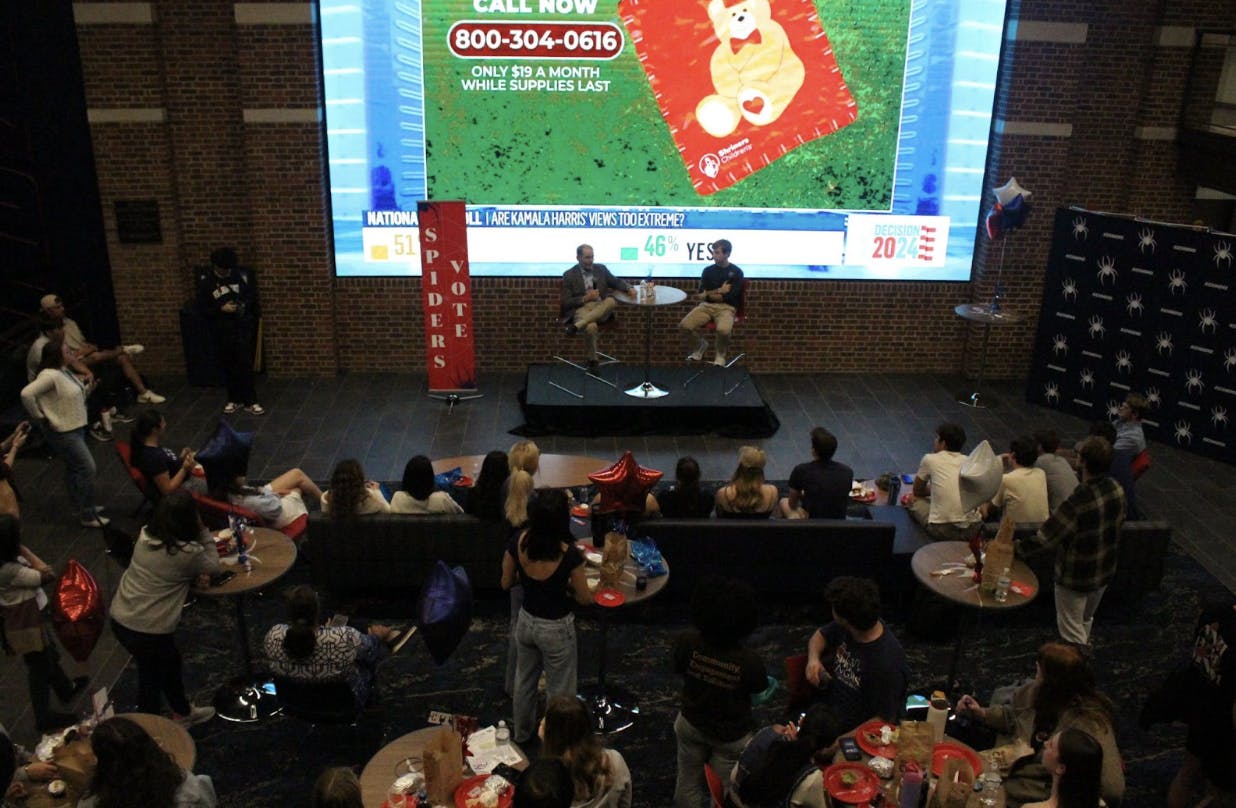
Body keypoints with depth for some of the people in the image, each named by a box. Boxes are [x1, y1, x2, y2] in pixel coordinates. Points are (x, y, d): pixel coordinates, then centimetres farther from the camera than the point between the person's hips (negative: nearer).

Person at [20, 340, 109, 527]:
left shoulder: (62, 370, 4)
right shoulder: (50, 376, -27)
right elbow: (26, 394, -35)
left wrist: (85, 388, 1)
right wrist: (39, 416, -24)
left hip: (74, 427, 10)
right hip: (62, 432, -10)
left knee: (74, 467, 22)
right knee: (88, 469, -7)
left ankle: (81, 506, 37)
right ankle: (88, 516, 2)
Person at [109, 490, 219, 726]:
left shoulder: (145, 536, -3)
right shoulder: (188, 553, -22)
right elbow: (212, 567, 0)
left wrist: (194, 575, -2)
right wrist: (202, 531, -1)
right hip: (149, 630, -8)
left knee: (170, 662, 27)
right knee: (152, 679, 14)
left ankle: (183, 712, 49)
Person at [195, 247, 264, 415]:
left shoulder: (241, 275, -3)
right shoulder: (205, 282, -4)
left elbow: (253, 294, 9)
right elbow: (202, 307, -2)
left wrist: (245, 305, -11)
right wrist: (221, 309, -17)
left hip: (242, 326, 0)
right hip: (221, 330, 1)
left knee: (245, 364, -1)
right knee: (228, 366, 9)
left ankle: (250, 401, 6)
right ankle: (234, 399, 24)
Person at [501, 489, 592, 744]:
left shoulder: (519, 542, -18)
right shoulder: (569, 553, -29)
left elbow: (506, 583, -3)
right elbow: (584, 599, -15)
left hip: (526, 622, 5)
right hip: (556, 629, -5)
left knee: (524, 681, 28)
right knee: (558, 690, 17)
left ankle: (522, 732, 49)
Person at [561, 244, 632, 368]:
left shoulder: (601, 269, 15)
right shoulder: (569, 275, 4)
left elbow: (616, 282, 21)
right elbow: (566, 303, 1)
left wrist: (628, 288, -2)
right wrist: (585, 298, -12)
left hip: (601, 307, 4)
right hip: (581, 308, -4)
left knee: (611, 301, -33)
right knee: (591, 326, -38)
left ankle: (577, 326, -37)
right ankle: (592, 360, -16)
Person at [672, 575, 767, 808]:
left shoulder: (686, 643, -27)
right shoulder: (749, 662, -34)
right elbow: (758, 692, -14)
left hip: (691, 726, 3)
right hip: (732, 736, -2)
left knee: (688, 783, 26)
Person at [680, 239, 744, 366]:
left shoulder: (736, 272, 0)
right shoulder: (708, 270, 10)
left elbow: (730, 297, -8)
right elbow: (702, 295, 5)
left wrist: (710, 293, 1)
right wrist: (719, 291, -5)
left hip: (726, 308, -4)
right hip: (707, 306, 4)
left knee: (723, 330, -37)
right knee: (685, 324, -23)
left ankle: (720, 355, -2)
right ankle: (701, 344, 11)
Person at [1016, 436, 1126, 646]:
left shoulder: (1078, 502, -34)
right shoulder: (1117, 489, -12)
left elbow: (1044, 537, -29)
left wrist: (1016, 548, -15)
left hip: (1076, 578, -7)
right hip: (1105, 571, 7)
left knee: (1072, 632, 11)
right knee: (1086, 620, 29)